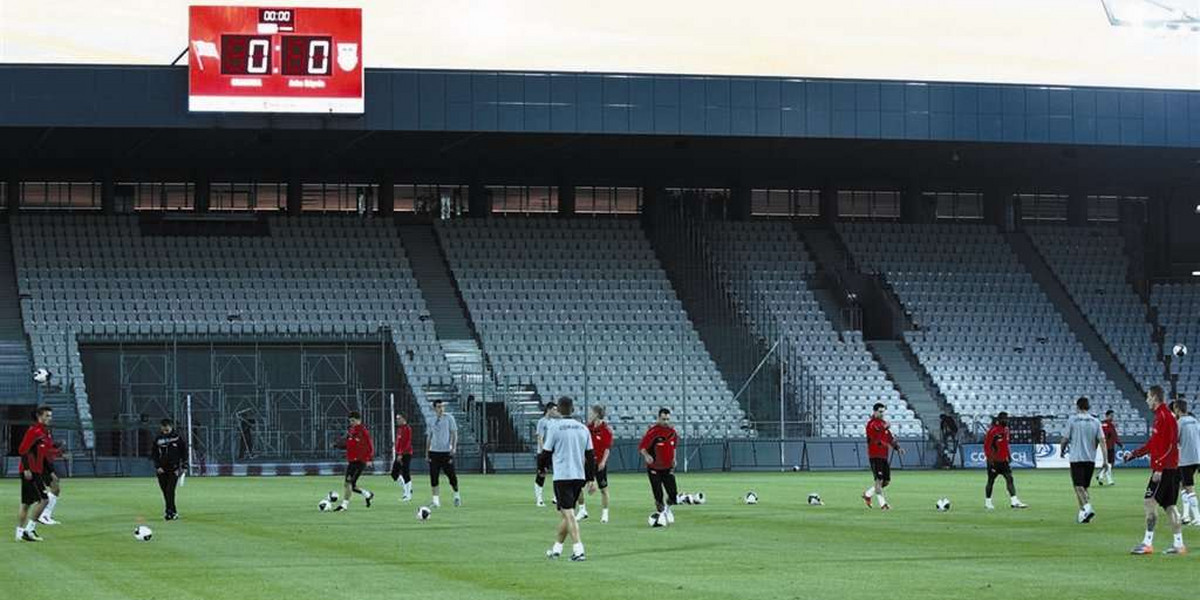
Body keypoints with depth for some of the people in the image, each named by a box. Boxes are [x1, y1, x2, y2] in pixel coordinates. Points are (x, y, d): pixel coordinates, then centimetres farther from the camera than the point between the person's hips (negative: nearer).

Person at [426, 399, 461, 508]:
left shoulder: (449, 418, 1)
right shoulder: (432, 420, 11)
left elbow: (454, 433, -1)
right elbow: (429, 437, 16)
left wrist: (454, 447, -14)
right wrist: (427, 453, 13)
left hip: (446, 451, -3)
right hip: (434, 451, 3)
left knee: (451, 475, -1)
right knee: (434, 477, -2)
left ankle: (456, 496, 19)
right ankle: (436, 500, 3)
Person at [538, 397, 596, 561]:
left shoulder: (554, 427, -7)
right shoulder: (582, 428, 9)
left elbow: (546, 453, -3)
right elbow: (590, 456, 11)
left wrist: (542, 467, 17)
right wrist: (591, 479, 16)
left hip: (562, 476, -6)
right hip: (579, 476, 6)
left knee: (568, 514, -9)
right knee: (568, 513, 17)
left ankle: (578, 549, -20)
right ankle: (557, 547, 27)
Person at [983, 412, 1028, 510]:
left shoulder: (1006, 430, 10)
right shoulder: (993, 431, -16)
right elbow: (987, 446, -16)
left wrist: (1009, 455, 18)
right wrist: (990, 458, -19)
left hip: (1004, 460, 7)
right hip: (994, 461, -7)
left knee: (1009, 479, -2)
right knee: (991, 481, 4)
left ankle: (1014, 501, -6)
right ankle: (987, 502, 15)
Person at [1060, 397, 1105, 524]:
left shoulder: (1072, 420, -4)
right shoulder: (1095, 422, 5)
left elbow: (1065, 438, -3)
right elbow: (1101, 441, 0)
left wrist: (1062, 450, 17)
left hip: (1076, 458, -4)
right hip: (1090, 459, 4)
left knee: (1079, 487, -7)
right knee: (1085, 487, 15)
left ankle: (1087, 508, -28)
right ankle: (1083, 513, 15)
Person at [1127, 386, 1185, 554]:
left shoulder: (1165, 417, -15)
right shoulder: (1160, 416, 17)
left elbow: (1168, 445, -21)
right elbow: (1152, 444, 25)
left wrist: (1158, 468, -24)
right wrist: (1134, 454, 23)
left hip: (1164, 469, -10)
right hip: (1170, 469, 10)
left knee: (1149, 503, -12)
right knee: (1168, 506, 11)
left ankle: (1147, 543, -14)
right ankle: (1179, 544, 12)